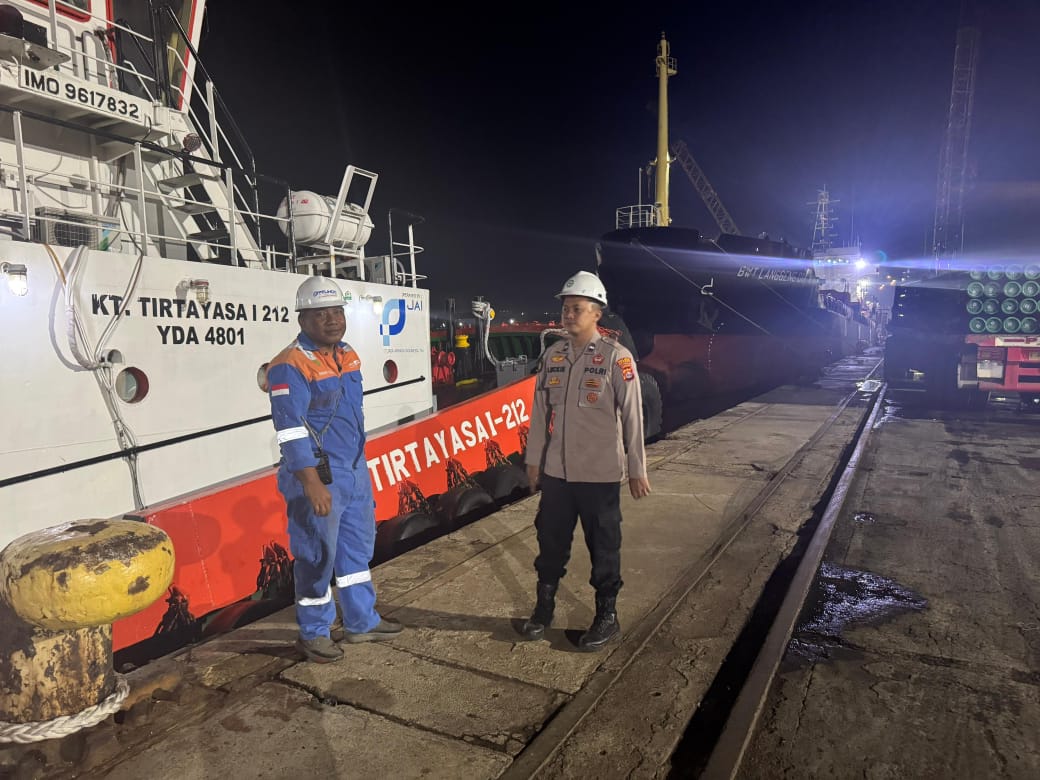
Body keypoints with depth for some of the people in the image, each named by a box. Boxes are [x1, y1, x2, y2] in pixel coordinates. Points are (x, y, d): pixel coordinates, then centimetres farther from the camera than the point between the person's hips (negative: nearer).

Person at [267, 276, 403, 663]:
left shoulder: (348, 356, 9)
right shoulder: (292, 365, -16)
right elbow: (291, 430, -21)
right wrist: (312, 484, -24)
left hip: (355, 472, 9)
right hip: (318, 478, -8)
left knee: (358, 546, 18)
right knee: (317, 555, 5)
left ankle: (361, 621, 35)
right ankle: (313, 633, 25)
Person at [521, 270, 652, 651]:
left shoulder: (616, 357, -10)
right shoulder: (553, 354, 6)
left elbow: (632, 416, -8)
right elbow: (540, 410, 11)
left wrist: (637, 468, -6)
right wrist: (533, 459, 13)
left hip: (599, 474, -5)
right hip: (555, 472, 5)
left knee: (603, 547, 9)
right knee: (551, 541, 15)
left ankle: (607, 617, 26)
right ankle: (544, 608, 34)